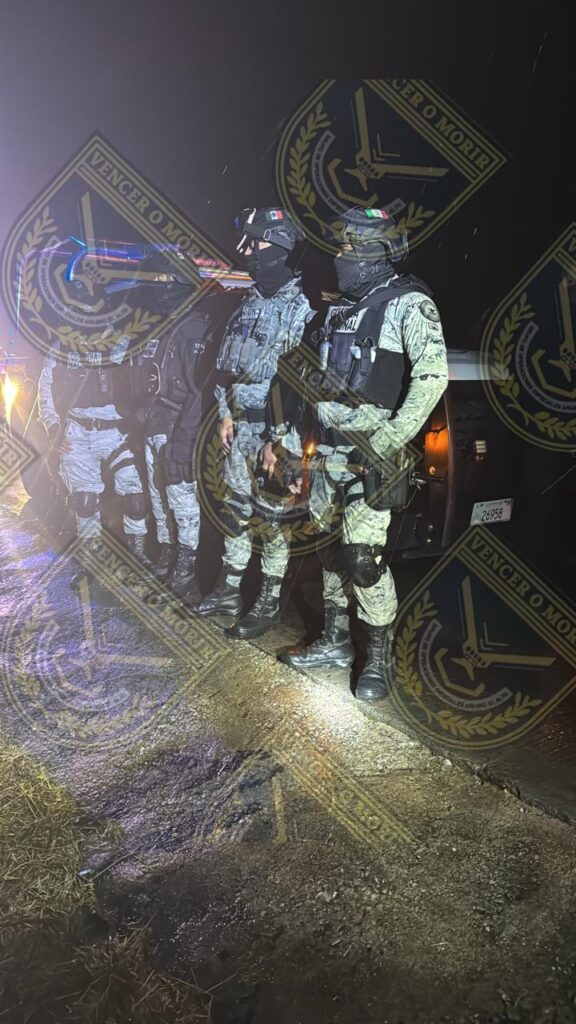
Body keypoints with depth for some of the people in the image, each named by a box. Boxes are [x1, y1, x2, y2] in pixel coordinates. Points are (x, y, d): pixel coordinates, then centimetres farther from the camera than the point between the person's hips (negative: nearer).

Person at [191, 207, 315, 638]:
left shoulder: (300, 306, -12)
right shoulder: (250, 303, 13)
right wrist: (227, 413, 13)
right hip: (241, 424, 8)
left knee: (274, 517, 2)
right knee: (237, 509, 15)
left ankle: (269, 603, 14)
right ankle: (229, 590, 28)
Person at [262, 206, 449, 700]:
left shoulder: (409, 304, -8)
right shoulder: (341, 307, 15)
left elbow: (433, 376, -20)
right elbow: (310, 374, 20)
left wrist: (391, 441, -25)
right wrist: (277, 431, 16)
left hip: (370, 454, -8)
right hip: (328, 450, 8)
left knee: (364, 557, -8)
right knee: (328, 546, 13)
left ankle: (380, 656, 11)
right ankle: (335, 640, 29)